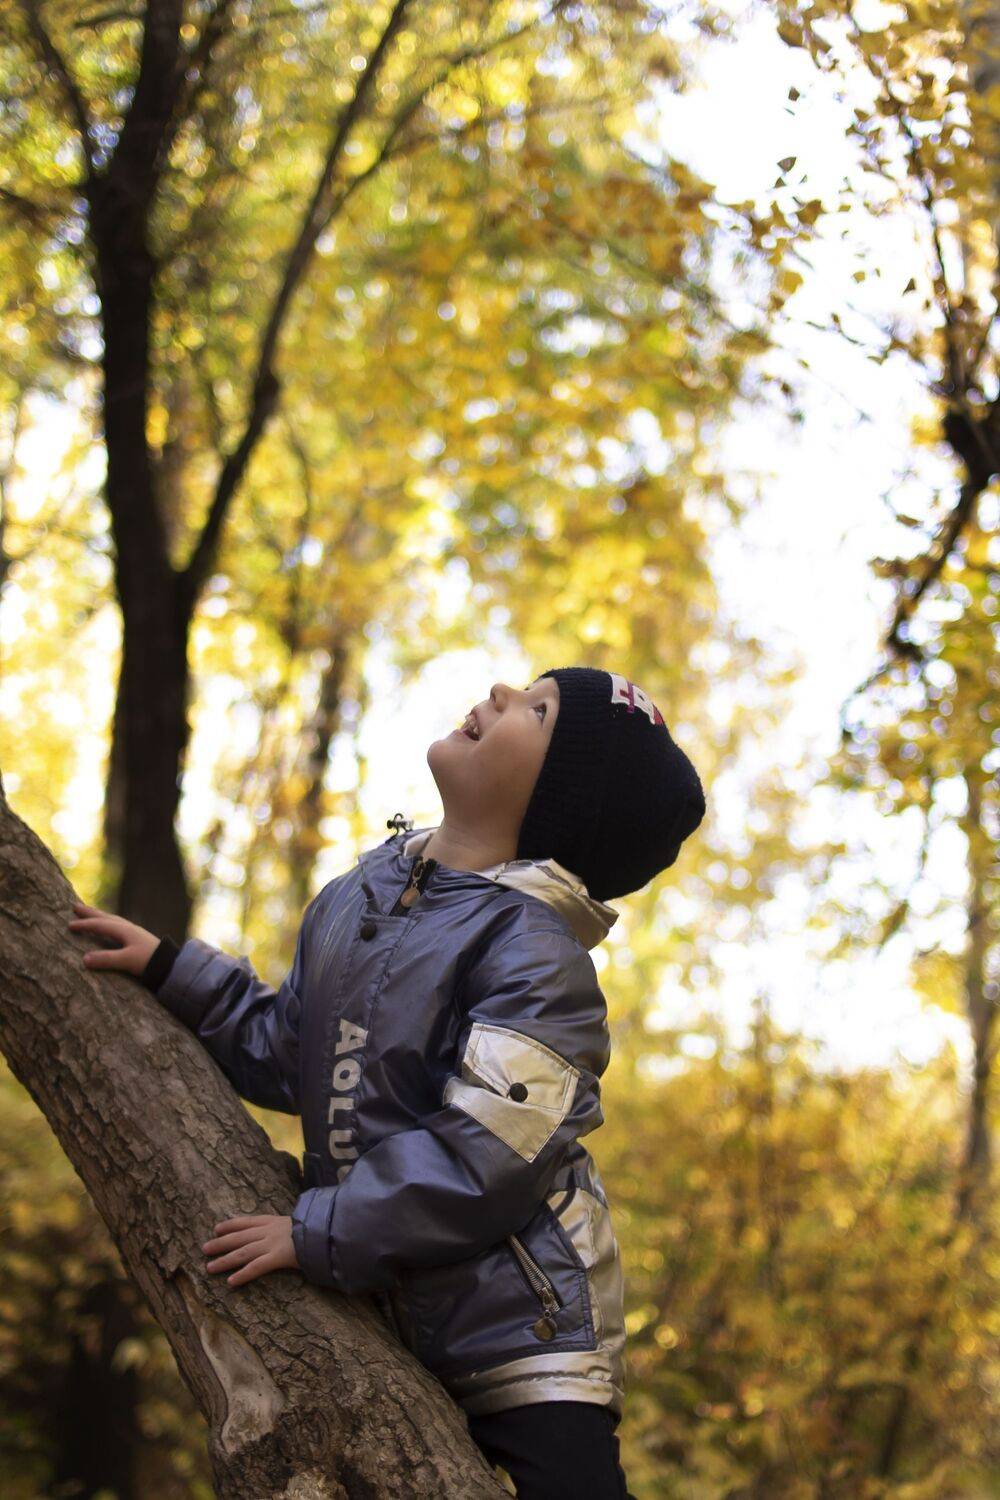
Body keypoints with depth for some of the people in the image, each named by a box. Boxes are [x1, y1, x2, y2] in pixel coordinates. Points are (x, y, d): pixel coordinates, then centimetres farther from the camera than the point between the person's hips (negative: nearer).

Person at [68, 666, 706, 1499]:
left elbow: (481, 1160, -24)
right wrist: (171, 972, 13)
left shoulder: (533, 951, -18)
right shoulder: (356, 897, 7)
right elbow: (287, 1056, 18)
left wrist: (316, 1234, -19)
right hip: (380, 1314, 7)